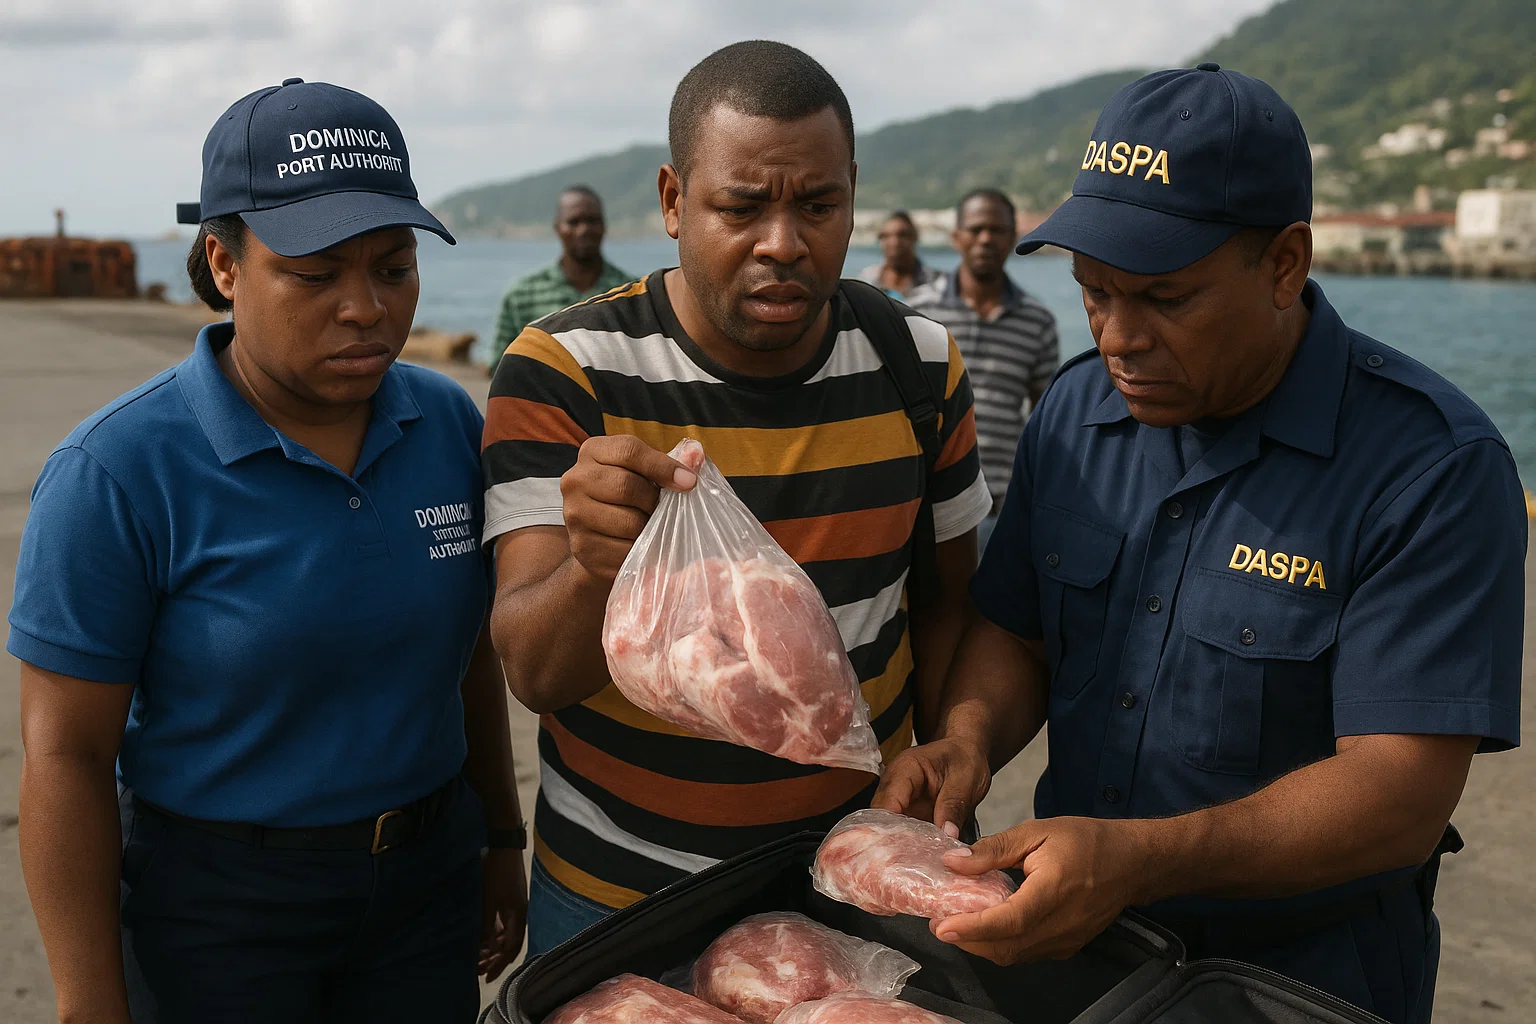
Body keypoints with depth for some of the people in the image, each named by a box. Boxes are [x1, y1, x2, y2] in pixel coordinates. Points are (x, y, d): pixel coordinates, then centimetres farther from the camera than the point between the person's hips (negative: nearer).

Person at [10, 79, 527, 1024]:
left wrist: (503, 839, 12)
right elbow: (64, 752, -15)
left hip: (428, 878, 4)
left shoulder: (449, 423, -5)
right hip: (217, 909, -4)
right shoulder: (116, 472, -19)